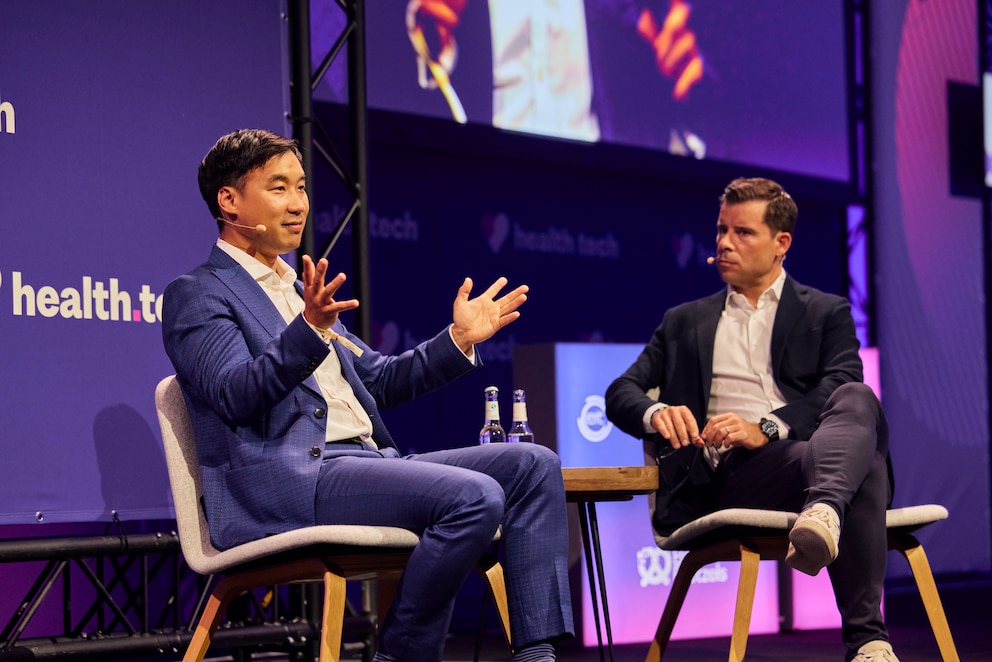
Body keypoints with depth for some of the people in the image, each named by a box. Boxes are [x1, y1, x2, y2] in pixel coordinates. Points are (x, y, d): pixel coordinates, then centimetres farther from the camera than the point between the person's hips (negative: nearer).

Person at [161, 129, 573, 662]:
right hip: (287, 483, -9)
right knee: (474, 495, -27)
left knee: (533, 465, -5)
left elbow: (378, 381, 29)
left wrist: (458, 339, 16)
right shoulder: (196, 295, 1)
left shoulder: (296, 288, 28)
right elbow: (236, 396, -16)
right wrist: (309, 330, -30)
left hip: (367, 462, 9)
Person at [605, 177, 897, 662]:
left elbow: (840, 391, 2)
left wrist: (767, 429, -16)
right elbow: (621, 392, 18)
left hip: (813, 455, 1)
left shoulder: (826, 313, 22)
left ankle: (822, 512, -67)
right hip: (731, 476, -1)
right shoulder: (685, 322, 29)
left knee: (857, 399, -38)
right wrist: (656, 413, -9)